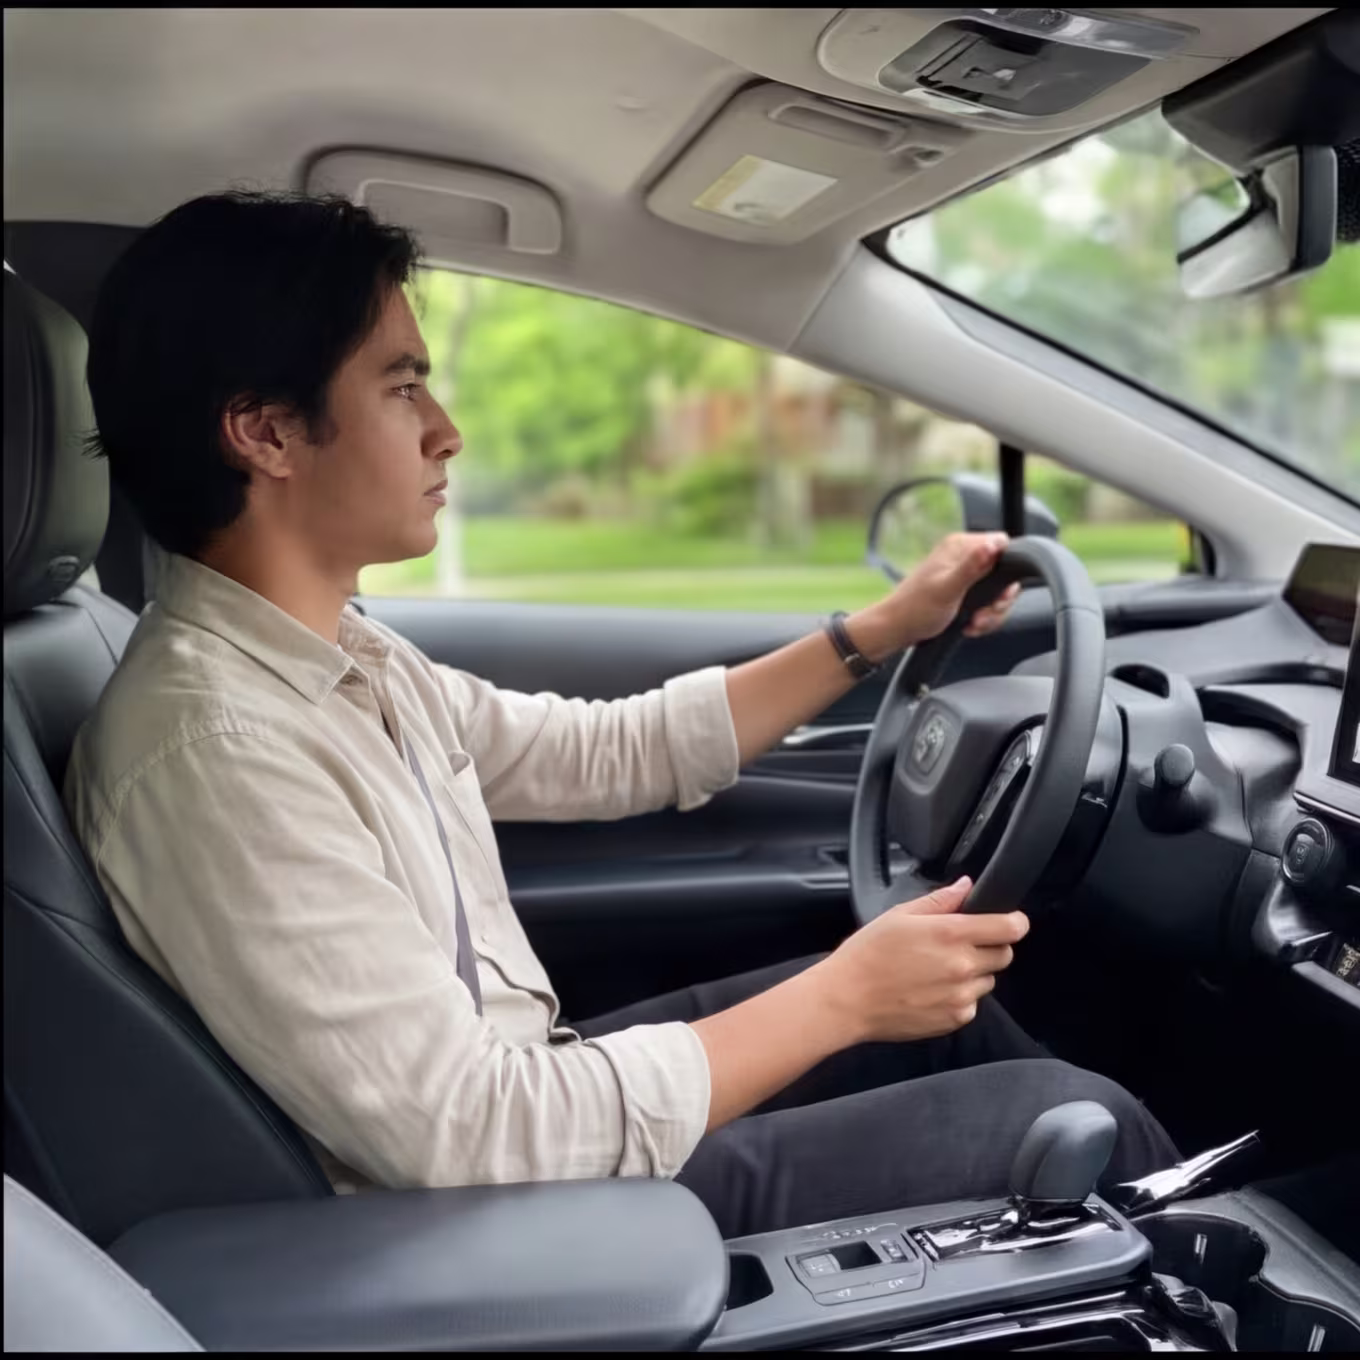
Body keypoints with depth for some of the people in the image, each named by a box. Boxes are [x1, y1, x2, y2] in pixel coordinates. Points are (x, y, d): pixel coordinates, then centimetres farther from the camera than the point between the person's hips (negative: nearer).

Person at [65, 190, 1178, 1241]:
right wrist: (841, 996, -21)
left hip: (526, 1098, 9)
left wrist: (884, 628, 10)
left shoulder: (337, 654, 1)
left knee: (948, 995, 17)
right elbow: (476, 1139, -29)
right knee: (1086, 1128, -5)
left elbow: (612, 753, 10)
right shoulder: (212, 744, -28)